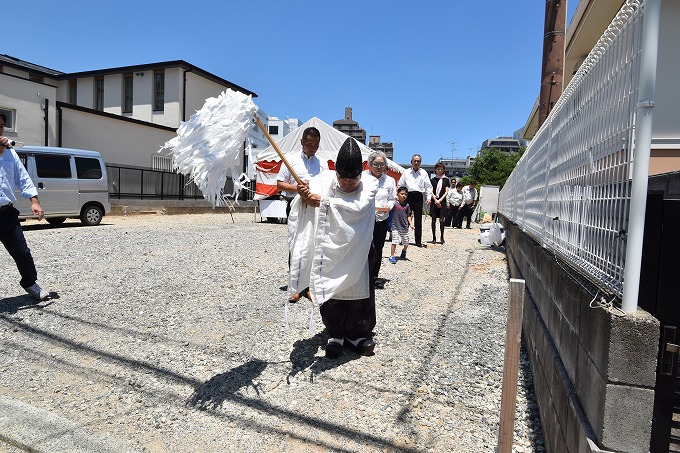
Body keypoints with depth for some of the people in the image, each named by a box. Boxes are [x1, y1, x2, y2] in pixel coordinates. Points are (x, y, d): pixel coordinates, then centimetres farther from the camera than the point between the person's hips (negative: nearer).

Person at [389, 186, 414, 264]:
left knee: (406, 242, 12)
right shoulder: (394, 203, -5)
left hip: (404, 227, 4)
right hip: (395, 226, -4)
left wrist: (411, 224, 0)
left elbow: (408, 216, 8)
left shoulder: (407, 205, 4)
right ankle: (392, 256, 1)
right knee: (394, 242, -10)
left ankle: (404, 252, 41)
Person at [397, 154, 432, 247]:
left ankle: (418, 241, 7)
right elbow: (400, 185, 11)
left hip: (418, 197, 0)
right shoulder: (406, 172, 10)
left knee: (418, 220, 2)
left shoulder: (424, 173, 11)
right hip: (408, 196, 0)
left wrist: (428, 197, 0)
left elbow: (428, 186, 11)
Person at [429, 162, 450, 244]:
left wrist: (440, 200, -9)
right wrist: (435, 200, -10)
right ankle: (434, 238, 7)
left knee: (441, 220, -4)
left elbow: (446, 192, 2)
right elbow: (431, 192, 3)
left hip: (442, 202, -1)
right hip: (434, 201, 1)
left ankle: (442, 237, 5)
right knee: (433, 220, 1)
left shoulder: (446, 180, 8)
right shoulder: (432, 180, 9)